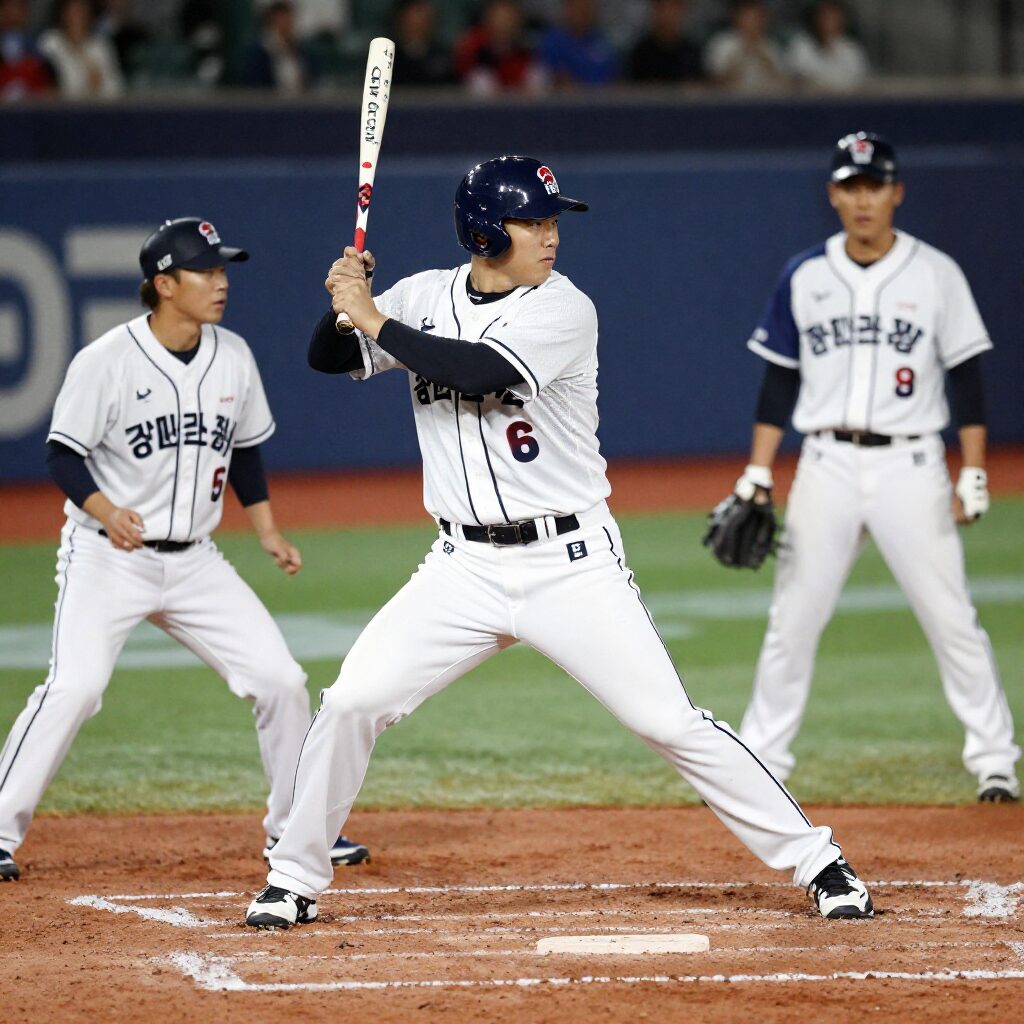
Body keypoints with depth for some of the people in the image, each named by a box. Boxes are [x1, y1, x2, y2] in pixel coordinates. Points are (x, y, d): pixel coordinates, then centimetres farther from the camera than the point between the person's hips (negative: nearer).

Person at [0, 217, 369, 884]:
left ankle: (295, 828, 18)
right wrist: (105, 511, -27)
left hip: (194, 561, 5)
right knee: (74, 686, -22)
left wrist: (269, 533, 11)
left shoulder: (233, 357, 4)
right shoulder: (107, 360, -14)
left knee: (280, 678, 0)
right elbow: (64, 455, -11)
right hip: (107, 558, -5)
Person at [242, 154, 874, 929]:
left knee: (669, 721, -6)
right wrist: (345, 303, -12)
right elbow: (327, 358, 9)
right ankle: (294, 879, 9)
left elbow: (478, 372, -27)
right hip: (466, 567, 3)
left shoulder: (563, 311, -11)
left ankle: (816, 861, 3)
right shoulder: (426, 298, 3)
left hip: (573, 565, -3)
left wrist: (374, 320, -19)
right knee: (351, 703, -7)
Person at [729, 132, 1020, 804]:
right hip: (827, 466, 2)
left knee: (952, 618, -4)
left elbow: (967, 377, 1)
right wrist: (757, 478, 5)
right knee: (793, 621, 3)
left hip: (910, 466, -2)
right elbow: (780, 383, 11)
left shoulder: (936, 273, 0)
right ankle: (760, 761, 12)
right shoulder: (805, 277, 7)